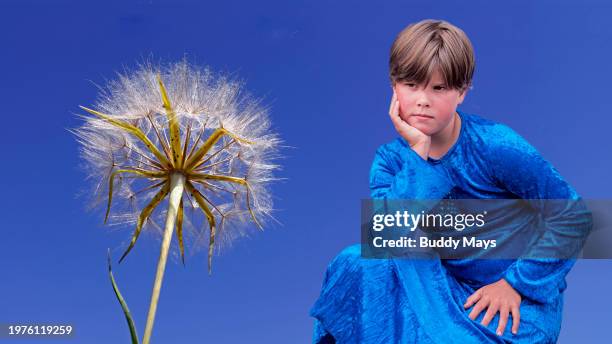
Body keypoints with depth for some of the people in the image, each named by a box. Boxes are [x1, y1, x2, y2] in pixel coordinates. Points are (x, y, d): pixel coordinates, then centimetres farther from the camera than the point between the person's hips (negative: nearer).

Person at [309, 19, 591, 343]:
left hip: (515, 295, -3)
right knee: (359, 263, -20)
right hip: (443, 281, 3)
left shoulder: (496, 146, -19)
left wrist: (516, 283, -14)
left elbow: (573, 217, -14)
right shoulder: (391, 159, -8)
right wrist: (418, 151, -28)